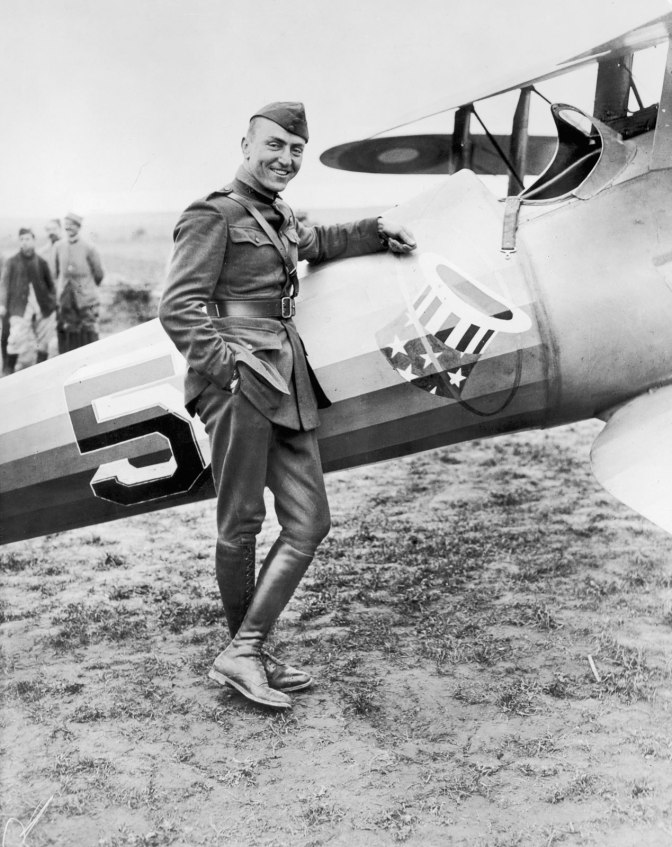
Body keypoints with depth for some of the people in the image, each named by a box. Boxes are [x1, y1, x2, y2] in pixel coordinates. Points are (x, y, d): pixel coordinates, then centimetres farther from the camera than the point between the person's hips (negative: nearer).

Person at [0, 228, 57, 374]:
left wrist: (53, 304, 7)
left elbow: (50, 285, 12)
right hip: (21, 307, -2)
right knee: (16, 338, -12)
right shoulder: (12, 262, 3)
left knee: (43, 340, 8)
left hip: (42, 307, 2)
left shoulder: (41, 262, 6)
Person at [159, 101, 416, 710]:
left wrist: (376, 231, 42)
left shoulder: (281, 217, 24)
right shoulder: (215, 215, -1)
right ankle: (243, 654, 13)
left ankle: (245, 652, 7)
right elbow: (178, 306, -10)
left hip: (288, 385, 8)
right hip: (240, 385, -8)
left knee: (309, 523, 2)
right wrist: (225, 366, -19)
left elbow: (316, 243, 49)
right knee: (241, 524, -2)